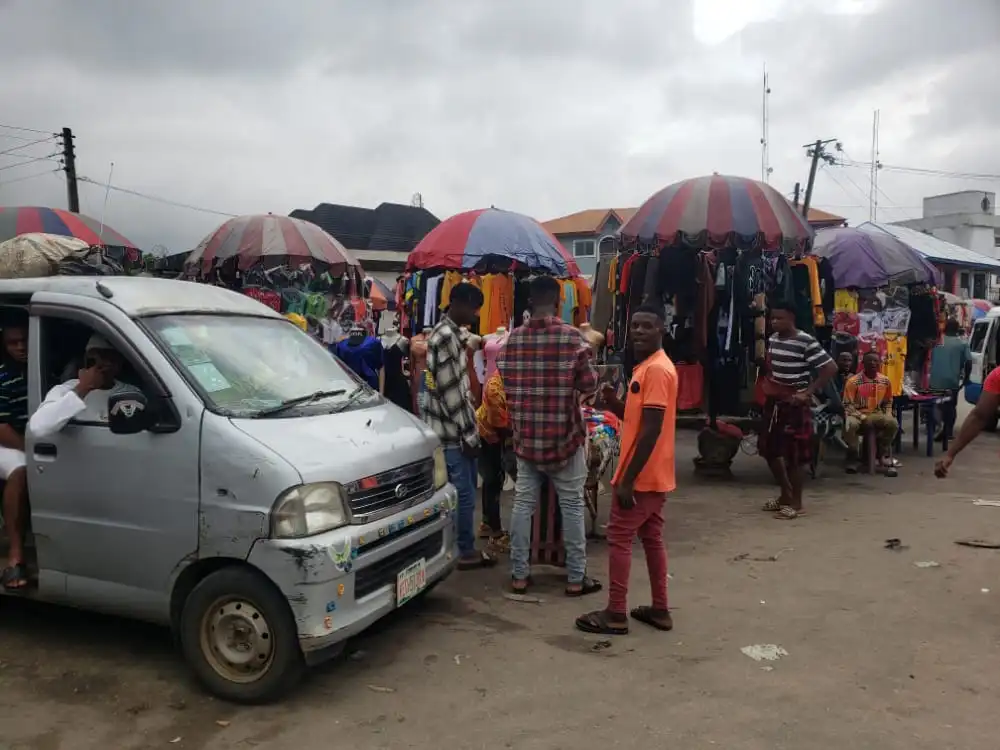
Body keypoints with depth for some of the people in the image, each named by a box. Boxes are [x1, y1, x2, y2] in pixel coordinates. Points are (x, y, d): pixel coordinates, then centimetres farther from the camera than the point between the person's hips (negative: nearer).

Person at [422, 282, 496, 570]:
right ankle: (466, 552, 11)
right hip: (452, 432, -10)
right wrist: (469, 435, -16)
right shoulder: (445, 336, -18)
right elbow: (451, 392, -20)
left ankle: (464, 547, 26)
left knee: (465, 491, 16)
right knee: (464, 493, 0)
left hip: (458, 429, 10)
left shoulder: (454, 333, 13)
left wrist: (471, 429, 17)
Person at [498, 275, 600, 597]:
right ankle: (576, 578, 15)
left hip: (525, 435, 3)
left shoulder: (513, 338, -1)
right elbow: (589, 385, -8)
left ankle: (519, 575, 17)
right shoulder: (572, 336, -11)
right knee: (572, 505, 7)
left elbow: (505, 384, 6)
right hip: (564, 434, -3)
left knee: (523, 503, 10)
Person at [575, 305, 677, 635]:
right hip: (653, 476, 10)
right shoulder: (649, 367, 14)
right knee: (652, 538, 15)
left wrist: (627, 479, -22)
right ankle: (660, 609, 23)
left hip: (641, 476, -10)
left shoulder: (656, 370, -18)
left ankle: (615, 614, 6)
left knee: (619, 539, -2)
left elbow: (651, 430, -23)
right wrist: (613, 401, 1)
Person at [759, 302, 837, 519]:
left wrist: (808, 393, -17)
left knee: (793, 455, 0)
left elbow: (830, 368, -17)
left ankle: (796, 503, 14)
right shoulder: (773, 339, 7)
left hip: (794, 404, -8)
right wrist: (767, 384, 8)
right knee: (769, 450, 13)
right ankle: (785, 495, 30)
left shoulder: (806, 342, -16)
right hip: (774, 402, 8)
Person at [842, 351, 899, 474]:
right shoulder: (853, 381, -11)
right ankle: (852, 458, -15)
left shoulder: (885, 381, 3)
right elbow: (847, 405, -11)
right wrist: (863, 417, -21)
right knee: (850, 425, -37)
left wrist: (887, 415, -3)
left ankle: (883, 455, 0)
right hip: (857, 414, -4)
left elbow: (888, 402, 17)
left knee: (893, 423, -24)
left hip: (876, 414, 4)